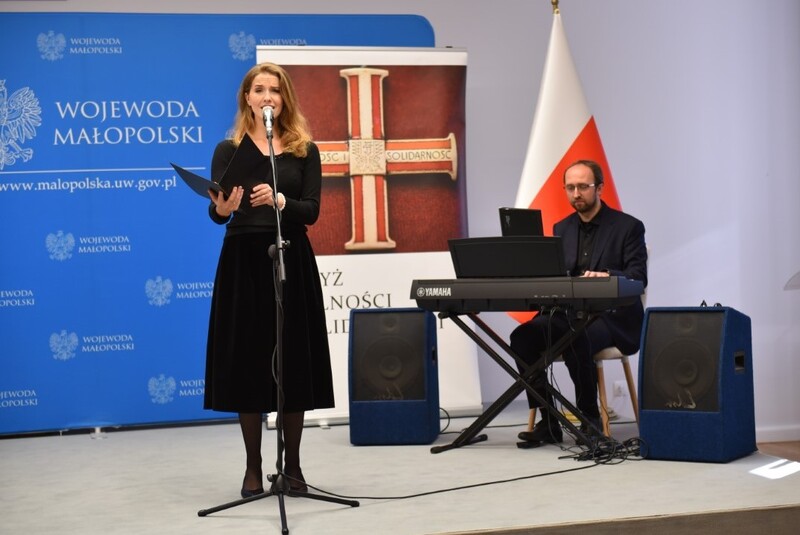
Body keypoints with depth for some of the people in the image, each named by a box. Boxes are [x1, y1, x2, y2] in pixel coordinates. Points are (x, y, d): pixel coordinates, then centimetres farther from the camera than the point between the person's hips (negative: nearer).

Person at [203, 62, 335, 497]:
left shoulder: (304, 150, 6)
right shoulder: (229, 149, 5)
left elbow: (311, 211, -4)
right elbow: (216, 213, -3)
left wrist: (278, 201, -23)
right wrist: (222, 208, -26)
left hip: (292, 260, 1)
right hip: (243, 260, 0)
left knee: (294, 360, 2)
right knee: (246, 359, 2)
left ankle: (292, 465, 13)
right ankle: (254, 468, 11)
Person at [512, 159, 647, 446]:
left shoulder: (628, 227, 0)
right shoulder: (562, 229, 16)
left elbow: (638, 278, -9)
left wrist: (607, 276, -30)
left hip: (611, 317, -5)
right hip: (569, 313, 5)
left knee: (576, 341, -37)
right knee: (523, 335, -22)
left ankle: (590, 418, -16)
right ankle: (547, 421, -17)